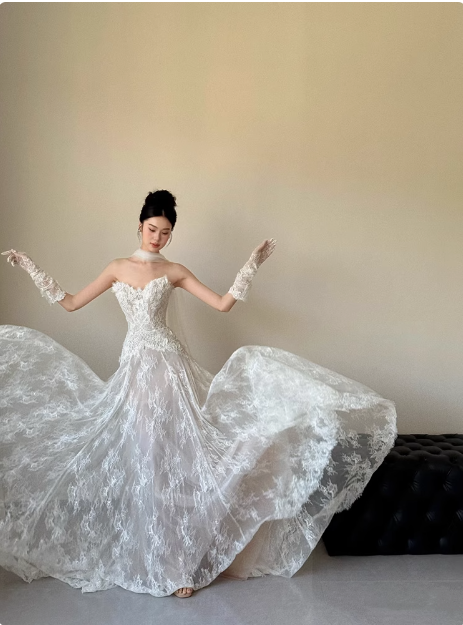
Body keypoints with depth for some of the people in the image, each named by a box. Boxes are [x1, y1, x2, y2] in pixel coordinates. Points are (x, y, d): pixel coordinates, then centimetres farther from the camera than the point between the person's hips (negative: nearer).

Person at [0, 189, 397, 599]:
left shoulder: (175, 272, 7)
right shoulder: (117, 268, 12)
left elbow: (223, 304, 2)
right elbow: (69, 303, 16)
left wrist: (252, 265, 0)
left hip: (169, 365, -2)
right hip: (135, 368, 2)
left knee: (174, 457, -3)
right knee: (139, 457, 5)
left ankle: (181, 562, 12)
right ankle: (149, 557, 22)